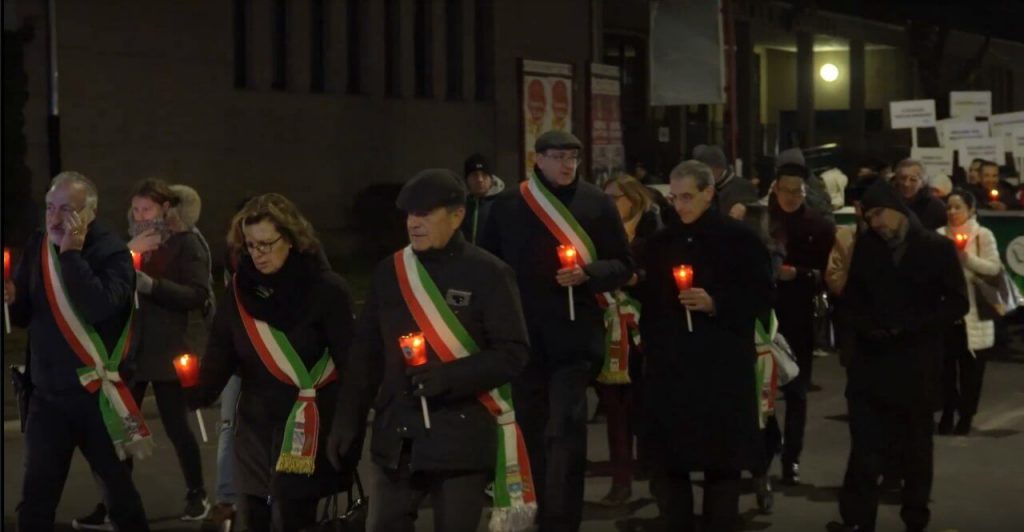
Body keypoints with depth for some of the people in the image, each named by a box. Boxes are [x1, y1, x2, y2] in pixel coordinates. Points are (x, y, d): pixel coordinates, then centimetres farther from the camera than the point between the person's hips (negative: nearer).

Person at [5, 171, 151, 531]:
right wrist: (12, 299, -11)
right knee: (36, 495, 1)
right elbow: (23, 314, 11)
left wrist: (72, 253, -25)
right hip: (46, 392, 4)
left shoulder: (112, 252, -11)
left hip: (96, 390, -4)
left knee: (116, 483, 11)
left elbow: (99, 307, -29)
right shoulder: (37, 247, 4)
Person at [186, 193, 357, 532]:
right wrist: (198, 391, -19)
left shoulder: (326, 289, -8)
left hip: (305, 431, -5)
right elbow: (221, 352, 1)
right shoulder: (240, 289, 5)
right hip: (254, 430, 5)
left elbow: (351, 362, -10)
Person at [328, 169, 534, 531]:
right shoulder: (388, 272, 7)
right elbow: (367, 353, 12)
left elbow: (513, 353, -9)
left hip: (463, 437, -4)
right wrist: (348, 419, 8)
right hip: (400, 436, 4)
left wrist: (450, 377, -20)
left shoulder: (488, 274, -6)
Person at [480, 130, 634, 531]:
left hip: (574, 333, -3)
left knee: (566, 427, -12)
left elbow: (624, 265, 3)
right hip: (523, 333, 3)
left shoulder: (596, 203, 1)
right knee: (532, 428, 13)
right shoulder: (508, 204, 4)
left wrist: (587, 273, -15)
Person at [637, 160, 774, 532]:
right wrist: (651, 346, 3)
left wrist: (715, 303, -18)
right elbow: (649, 300, 14)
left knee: (722, 460, 2)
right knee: (666, 458, 1)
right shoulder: (660, 243, 12)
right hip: (670, 366, 4)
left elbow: (762, 297, -4)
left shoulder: (740, 239, -1)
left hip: (722, 366, -3)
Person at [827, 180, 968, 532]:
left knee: (916, 449, 9)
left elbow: (957, 303, -3)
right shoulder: (865, 246, 5)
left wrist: (911, 328, -14)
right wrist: (866, 327, -8)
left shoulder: (937, 247, -3)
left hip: (917, 365, -1)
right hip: (872, 361, 1)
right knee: (865, 449, -3)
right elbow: (852, 297, 12)